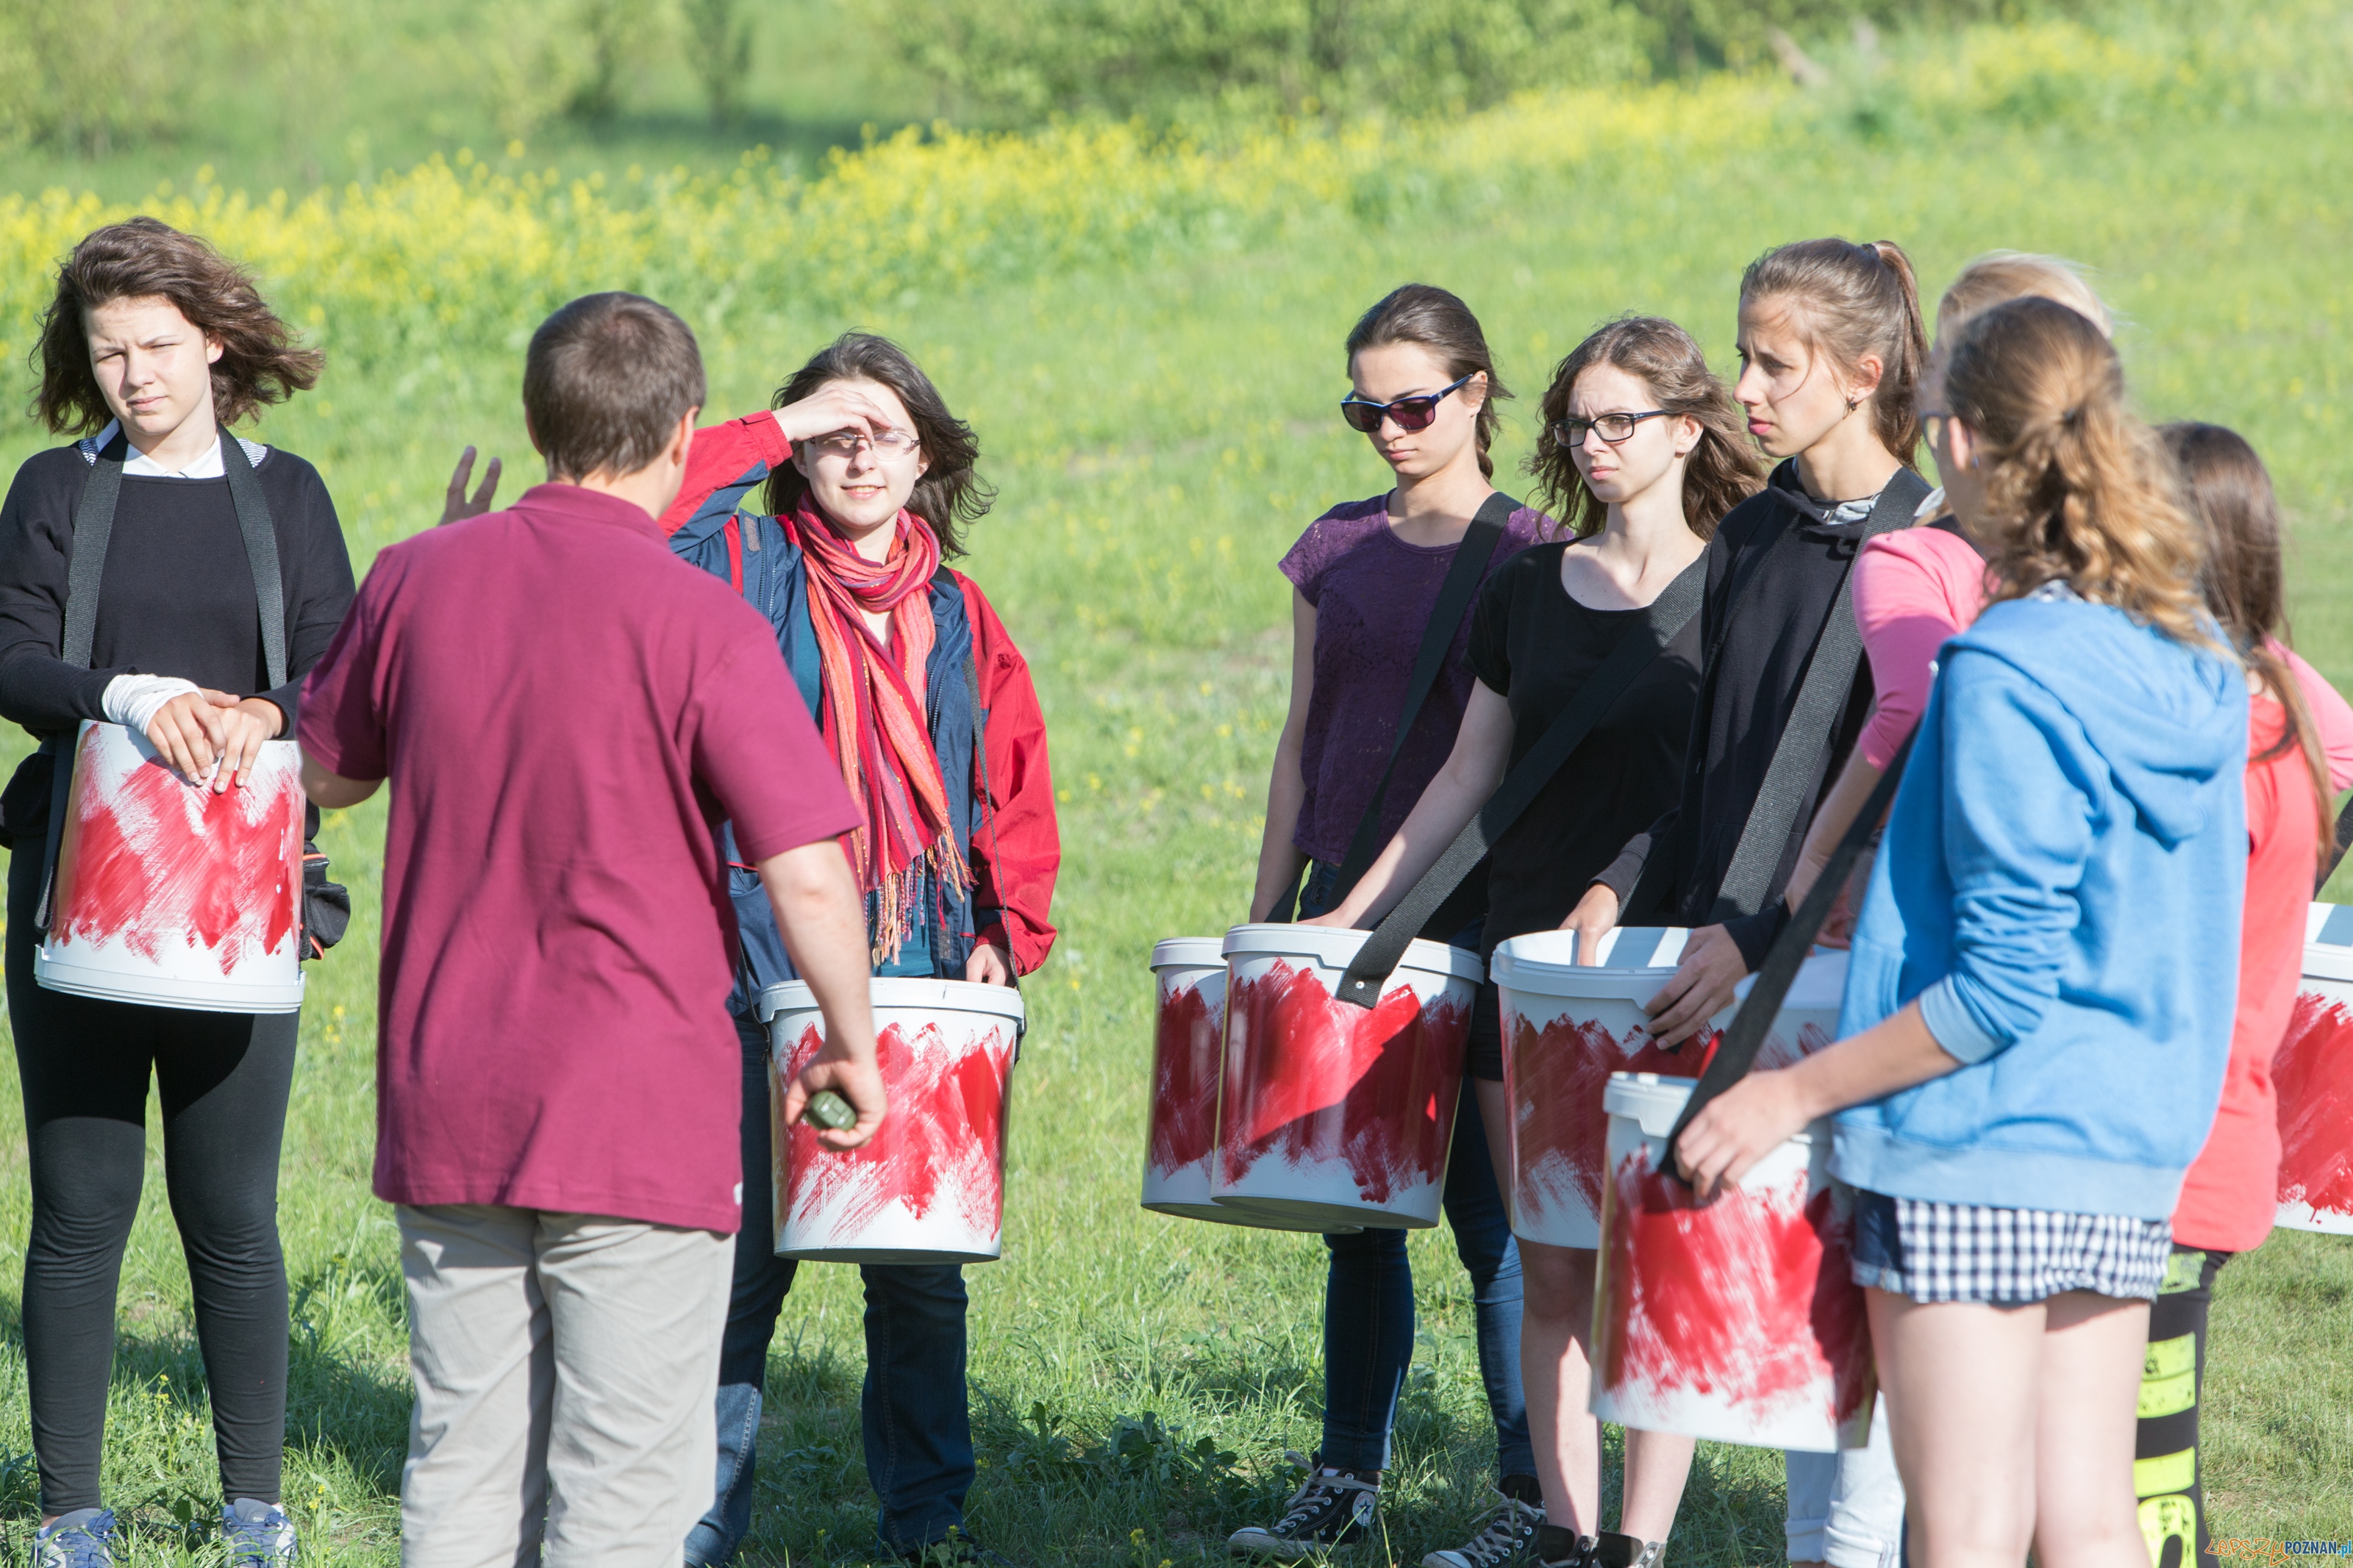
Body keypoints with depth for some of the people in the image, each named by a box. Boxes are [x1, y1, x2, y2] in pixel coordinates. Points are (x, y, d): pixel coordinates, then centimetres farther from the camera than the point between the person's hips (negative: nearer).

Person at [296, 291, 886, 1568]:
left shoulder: (419, 579, 1)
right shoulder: (699, 625, -13)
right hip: (637, 1121, -5)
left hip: (445, 1115, 5)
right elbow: (810, 879, -17)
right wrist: (850, 1046, 0)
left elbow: (323, 775, 18)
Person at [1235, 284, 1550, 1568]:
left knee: (1489, 1208, -4)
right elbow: (1304, 740, 16)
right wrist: (1266, 917, 13)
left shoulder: (1530, 560, -3)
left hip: (1476, 919, -5)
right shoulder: (1338, 551, 12)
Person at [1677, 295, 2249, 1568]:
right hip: (2130, 1160, 8)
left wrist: (1797, 1090, -14)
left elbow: (2007, 981, -20)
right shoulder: (2191, 665, 7)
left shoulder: (2008, 674, -17)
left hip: (1980, 1156, -8)